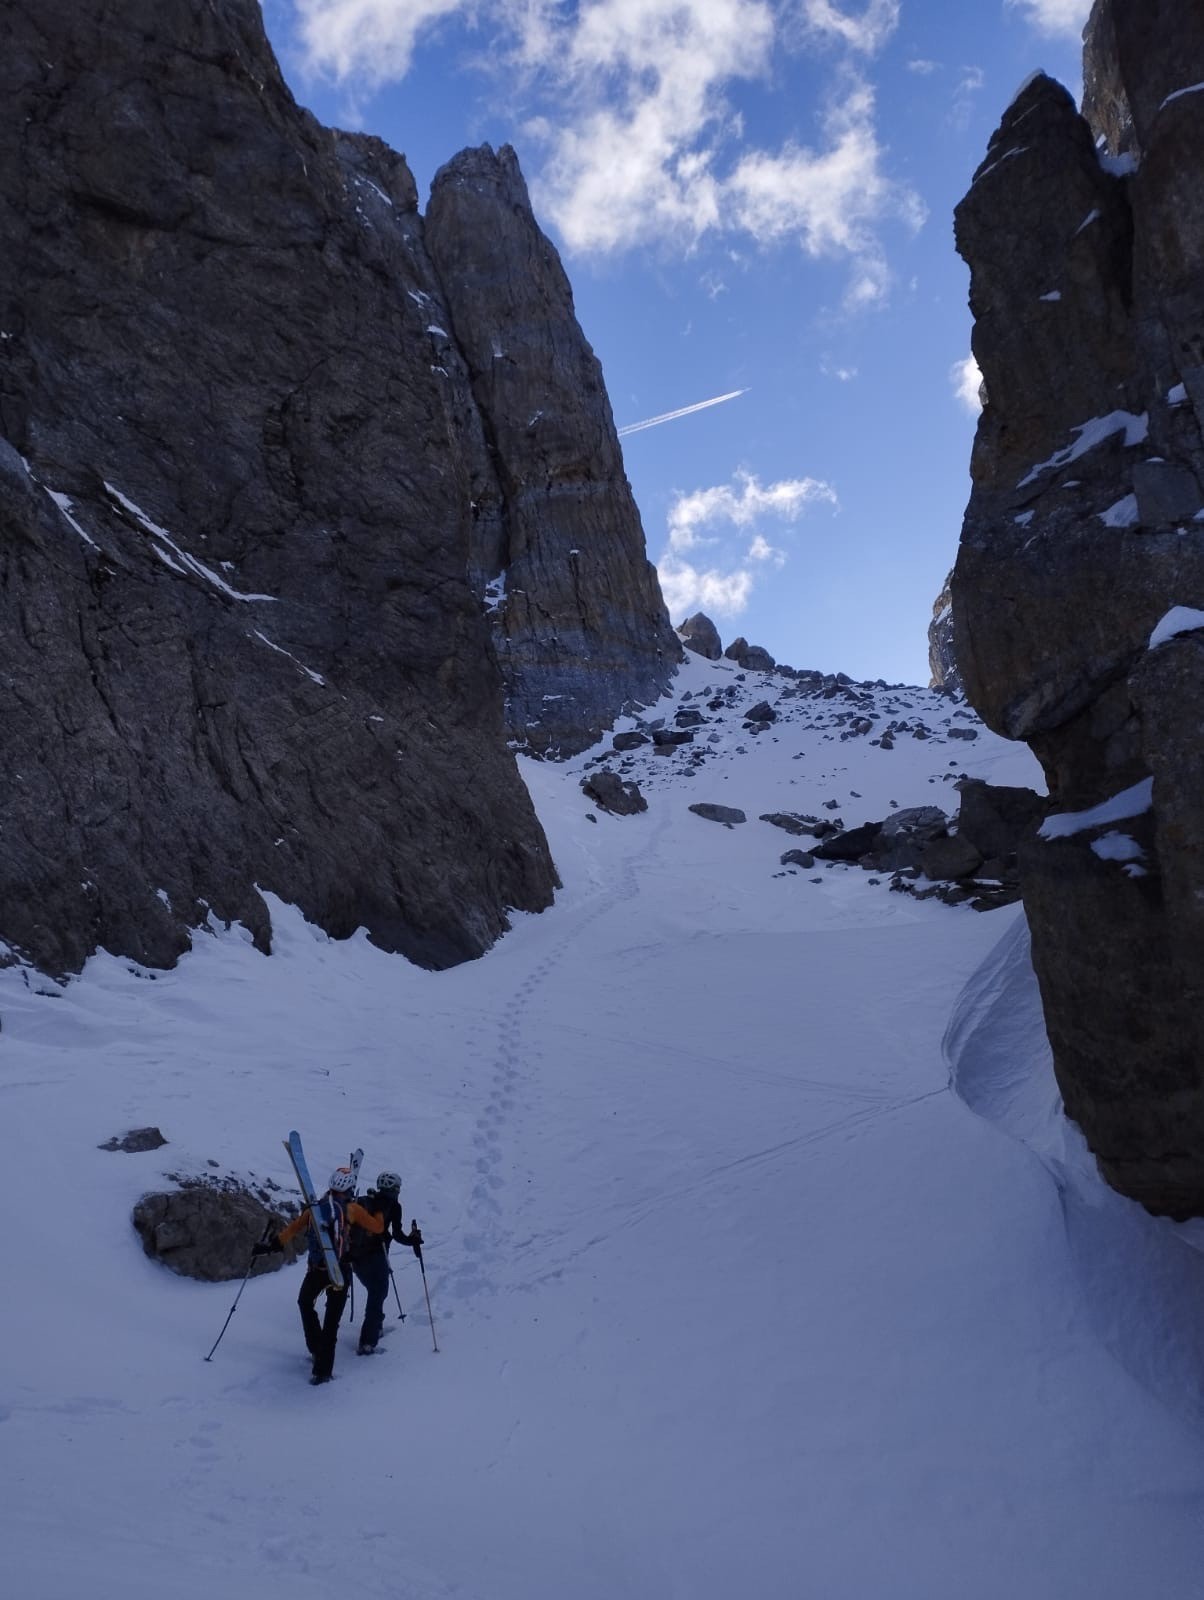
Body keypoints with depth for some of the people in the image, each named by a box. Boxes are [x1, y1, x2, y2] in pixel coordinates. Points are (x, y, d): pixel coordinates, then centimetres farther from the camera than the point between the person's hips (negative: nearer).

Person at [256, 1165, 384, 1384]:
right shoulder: (352, 1208, -2)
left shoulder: (316, 1207, 6)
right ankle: (323, 1370, 5)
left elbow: (293, 1228, 6)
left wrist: (271, 1244, 13)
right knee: (331, 1321, 6)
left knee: (305, 1303, 31)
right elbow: (378, 1228, 4)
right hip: (340, 1271, -2)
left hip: (316, 1269, 2)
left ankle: (316, 1348, 29)